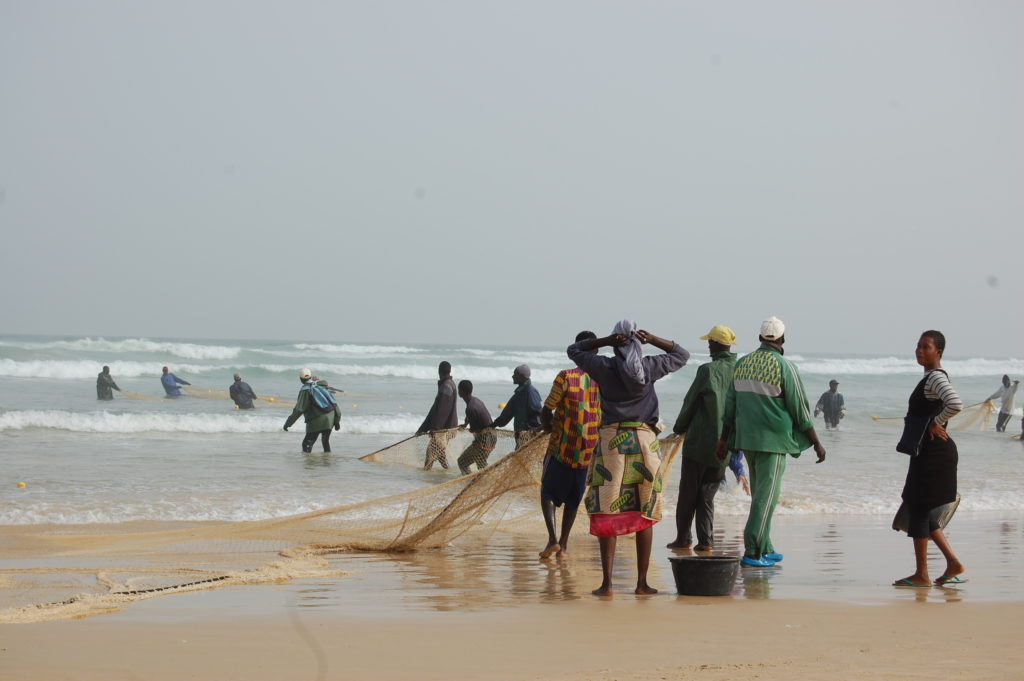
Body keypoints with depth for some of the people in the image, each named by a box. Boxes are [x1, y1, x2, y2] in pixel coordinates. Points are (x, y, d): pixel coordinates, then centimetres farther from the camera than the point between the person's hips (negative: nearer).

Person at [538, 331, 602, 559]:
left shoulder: (566, 378, -14)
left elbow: (546, 410, -9)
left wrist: (548, 426, 11)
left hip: (561, 446, -3)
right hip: (588, 451, 3)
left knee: (548, 491, 10)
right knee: (573, 498, 18)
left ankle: (552, 538, -8)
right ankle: (564, 544, 18)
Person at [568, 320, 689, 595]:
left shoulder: (604, 367, -1)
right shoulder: (650, 367, 2)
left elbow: (573, 350, 15)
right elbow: (682, 355, 20)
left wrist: (604, 341, 0)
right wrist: (653, 340, 3)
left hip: (611, 439, -1)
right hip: (645, 441, 1)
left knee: (607, 513, -2)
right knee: (644, 515, 9)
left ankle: (607, 582, -10)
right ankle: (642, 582, 9)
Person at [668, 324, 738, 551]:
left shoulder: (708, 370, -12)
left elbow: (690, 403, -5)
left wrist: (679, 428, 11)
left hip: (700, 440, -5)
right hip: (725, 445, 5)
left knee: (688, 492, 6)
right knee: (707, 494, 10)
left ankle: (683, 538, 9)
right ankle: (706, 539, 2)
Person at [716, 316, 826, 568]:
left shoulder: (742, 364, 6)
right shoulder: (783, 367, -11)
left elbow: (730, 405, 11)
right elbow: (800, 410, -7)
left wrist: (724, 439, 20)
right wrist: (816, 444, 1)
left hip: (747, 438, 6)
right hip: (773, 441, -6)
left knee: (760, 493, 16)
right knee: (766, 496, -4)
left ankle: (765, 549, 22)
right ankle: (752, 552, -8)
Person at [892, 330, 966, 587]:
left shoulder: (936, 377, -14)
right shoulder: (930, 377, 17)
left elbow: (956, 404, -31)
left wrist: (935, 423, -19)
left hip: (934, 452, -10)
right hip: (926, 452, 10)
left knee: (918, 509, -7)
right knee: (919, 509, 13)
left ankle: (921, 574, -2)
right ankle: (953, 564, 15)